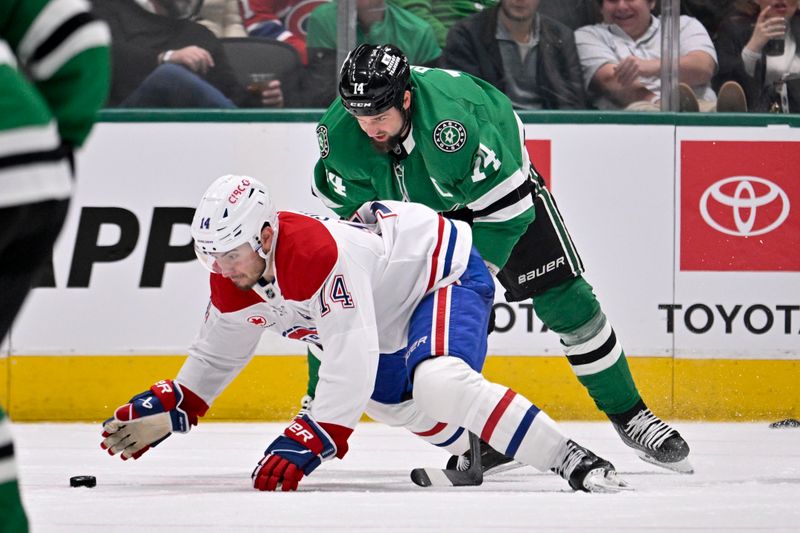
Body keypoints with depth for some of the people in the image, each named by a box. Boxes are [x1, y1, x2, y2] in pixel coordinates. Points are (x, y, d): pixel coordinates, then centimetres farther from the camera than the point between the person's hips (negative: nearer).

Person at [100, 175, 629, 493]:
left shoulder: (319, 253, -39)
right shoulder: (234, 282, -10)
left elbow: (352, 361, -42)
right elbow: (217, 355, 9)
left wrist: (310, 440, -45)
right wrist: (167, 411, -3)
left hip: (446, 273, -11)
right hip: (389, 321, 11)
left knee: (440, 384, -34)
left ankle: (572, 460, -34)